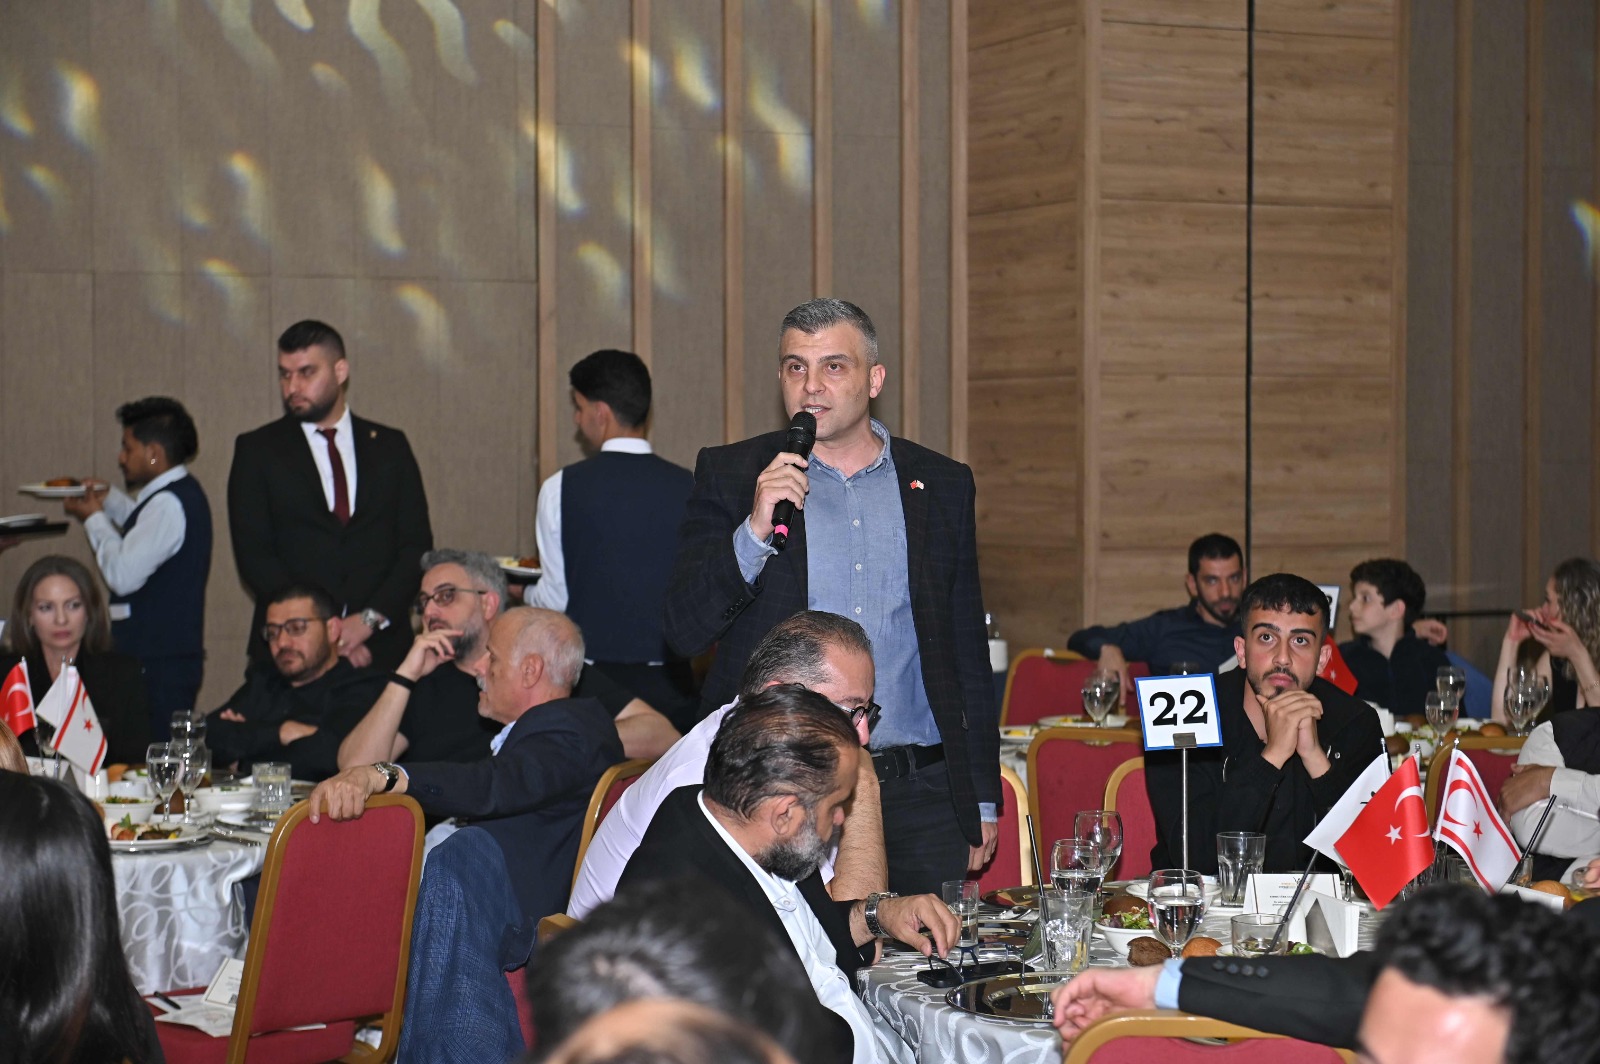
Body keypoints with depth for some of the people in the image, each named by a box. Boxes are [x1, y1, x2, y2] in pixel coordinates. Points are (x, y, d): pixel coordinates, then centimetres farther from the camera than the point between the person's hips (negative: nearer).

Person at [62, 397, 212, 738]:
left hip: (158, 667, -10)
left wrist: (93, 518, -7)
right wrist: (109, 499, 24)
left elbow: (124, 574, -22)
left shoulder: (169, 503, -17)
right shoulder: (183, 493, 15)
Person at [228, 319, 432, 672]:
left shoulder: (390, 446, 11)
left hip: (380, 646, 1)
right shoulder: (257, 450, 7)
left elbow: (417, 546, 6)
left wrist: (370, 619, -9)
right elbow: (254, 555, -1)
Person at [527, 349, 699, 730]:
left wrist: (524, 594, 20)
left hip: (592, 682, -2)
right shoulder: (689, 488, -2)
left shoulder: (562, 488, -6)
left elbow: (555, 597, -2)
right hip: (669, 681, 2)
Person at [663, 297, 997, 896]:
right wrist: (756, 529, -18)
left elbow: (968, 650, 15)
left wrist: (983, 800, 12)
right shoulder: (731, 477, 4)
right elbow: (683, 631, -4)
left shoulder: (942, 486, 11)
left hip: (920, 797, 2)